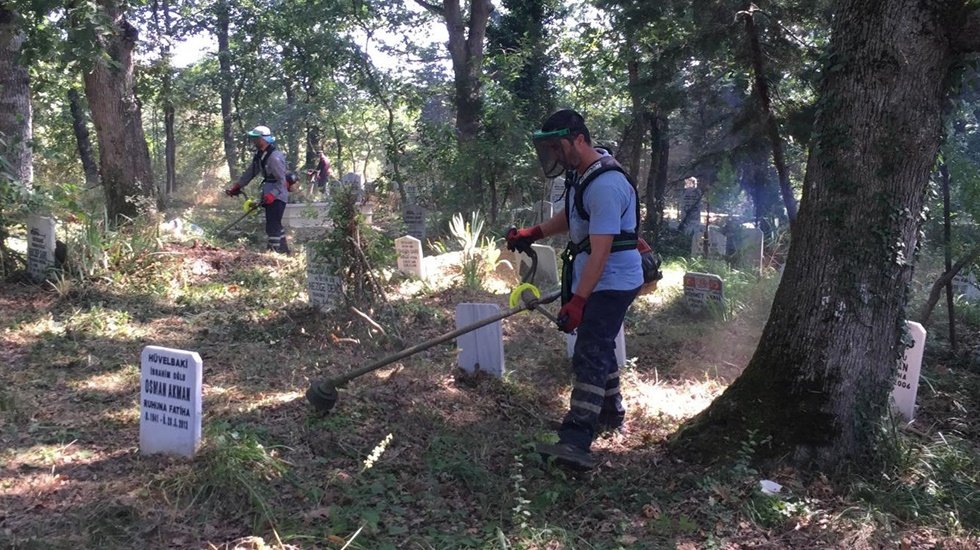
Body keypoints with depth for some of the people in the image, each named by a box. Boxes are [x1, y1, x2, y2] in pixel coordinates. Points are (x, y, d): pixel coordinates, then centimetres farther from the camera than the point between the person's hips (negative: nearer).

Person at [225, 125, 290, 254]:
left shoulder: (274, 157, -23)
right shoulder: (259, 155, 6)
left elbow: (282, 180, -25)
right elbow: (250, 172, 14)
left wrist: (271, 195, -35)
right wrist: (236, 187, 12)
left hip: (277, 196, -10)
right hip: (269, 196, 10)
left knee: (272, 227, -12)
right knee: (275, 224, 17)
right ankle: (283, 250, 28)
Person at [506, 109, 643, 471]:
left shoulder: (605, 185, -25)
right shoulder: (580, 174, 7)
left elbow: (600, 251, -28)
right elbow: (571, 217, 24)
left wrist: (577, 301, -30)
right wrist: (533, 233, 9)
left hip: (612, 282, -10)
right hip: (597, 281, 10)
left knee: (589, 356, -17)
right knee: (599, 348, 22)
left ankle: (576, 443, -22)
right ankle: (610, 414, 39)